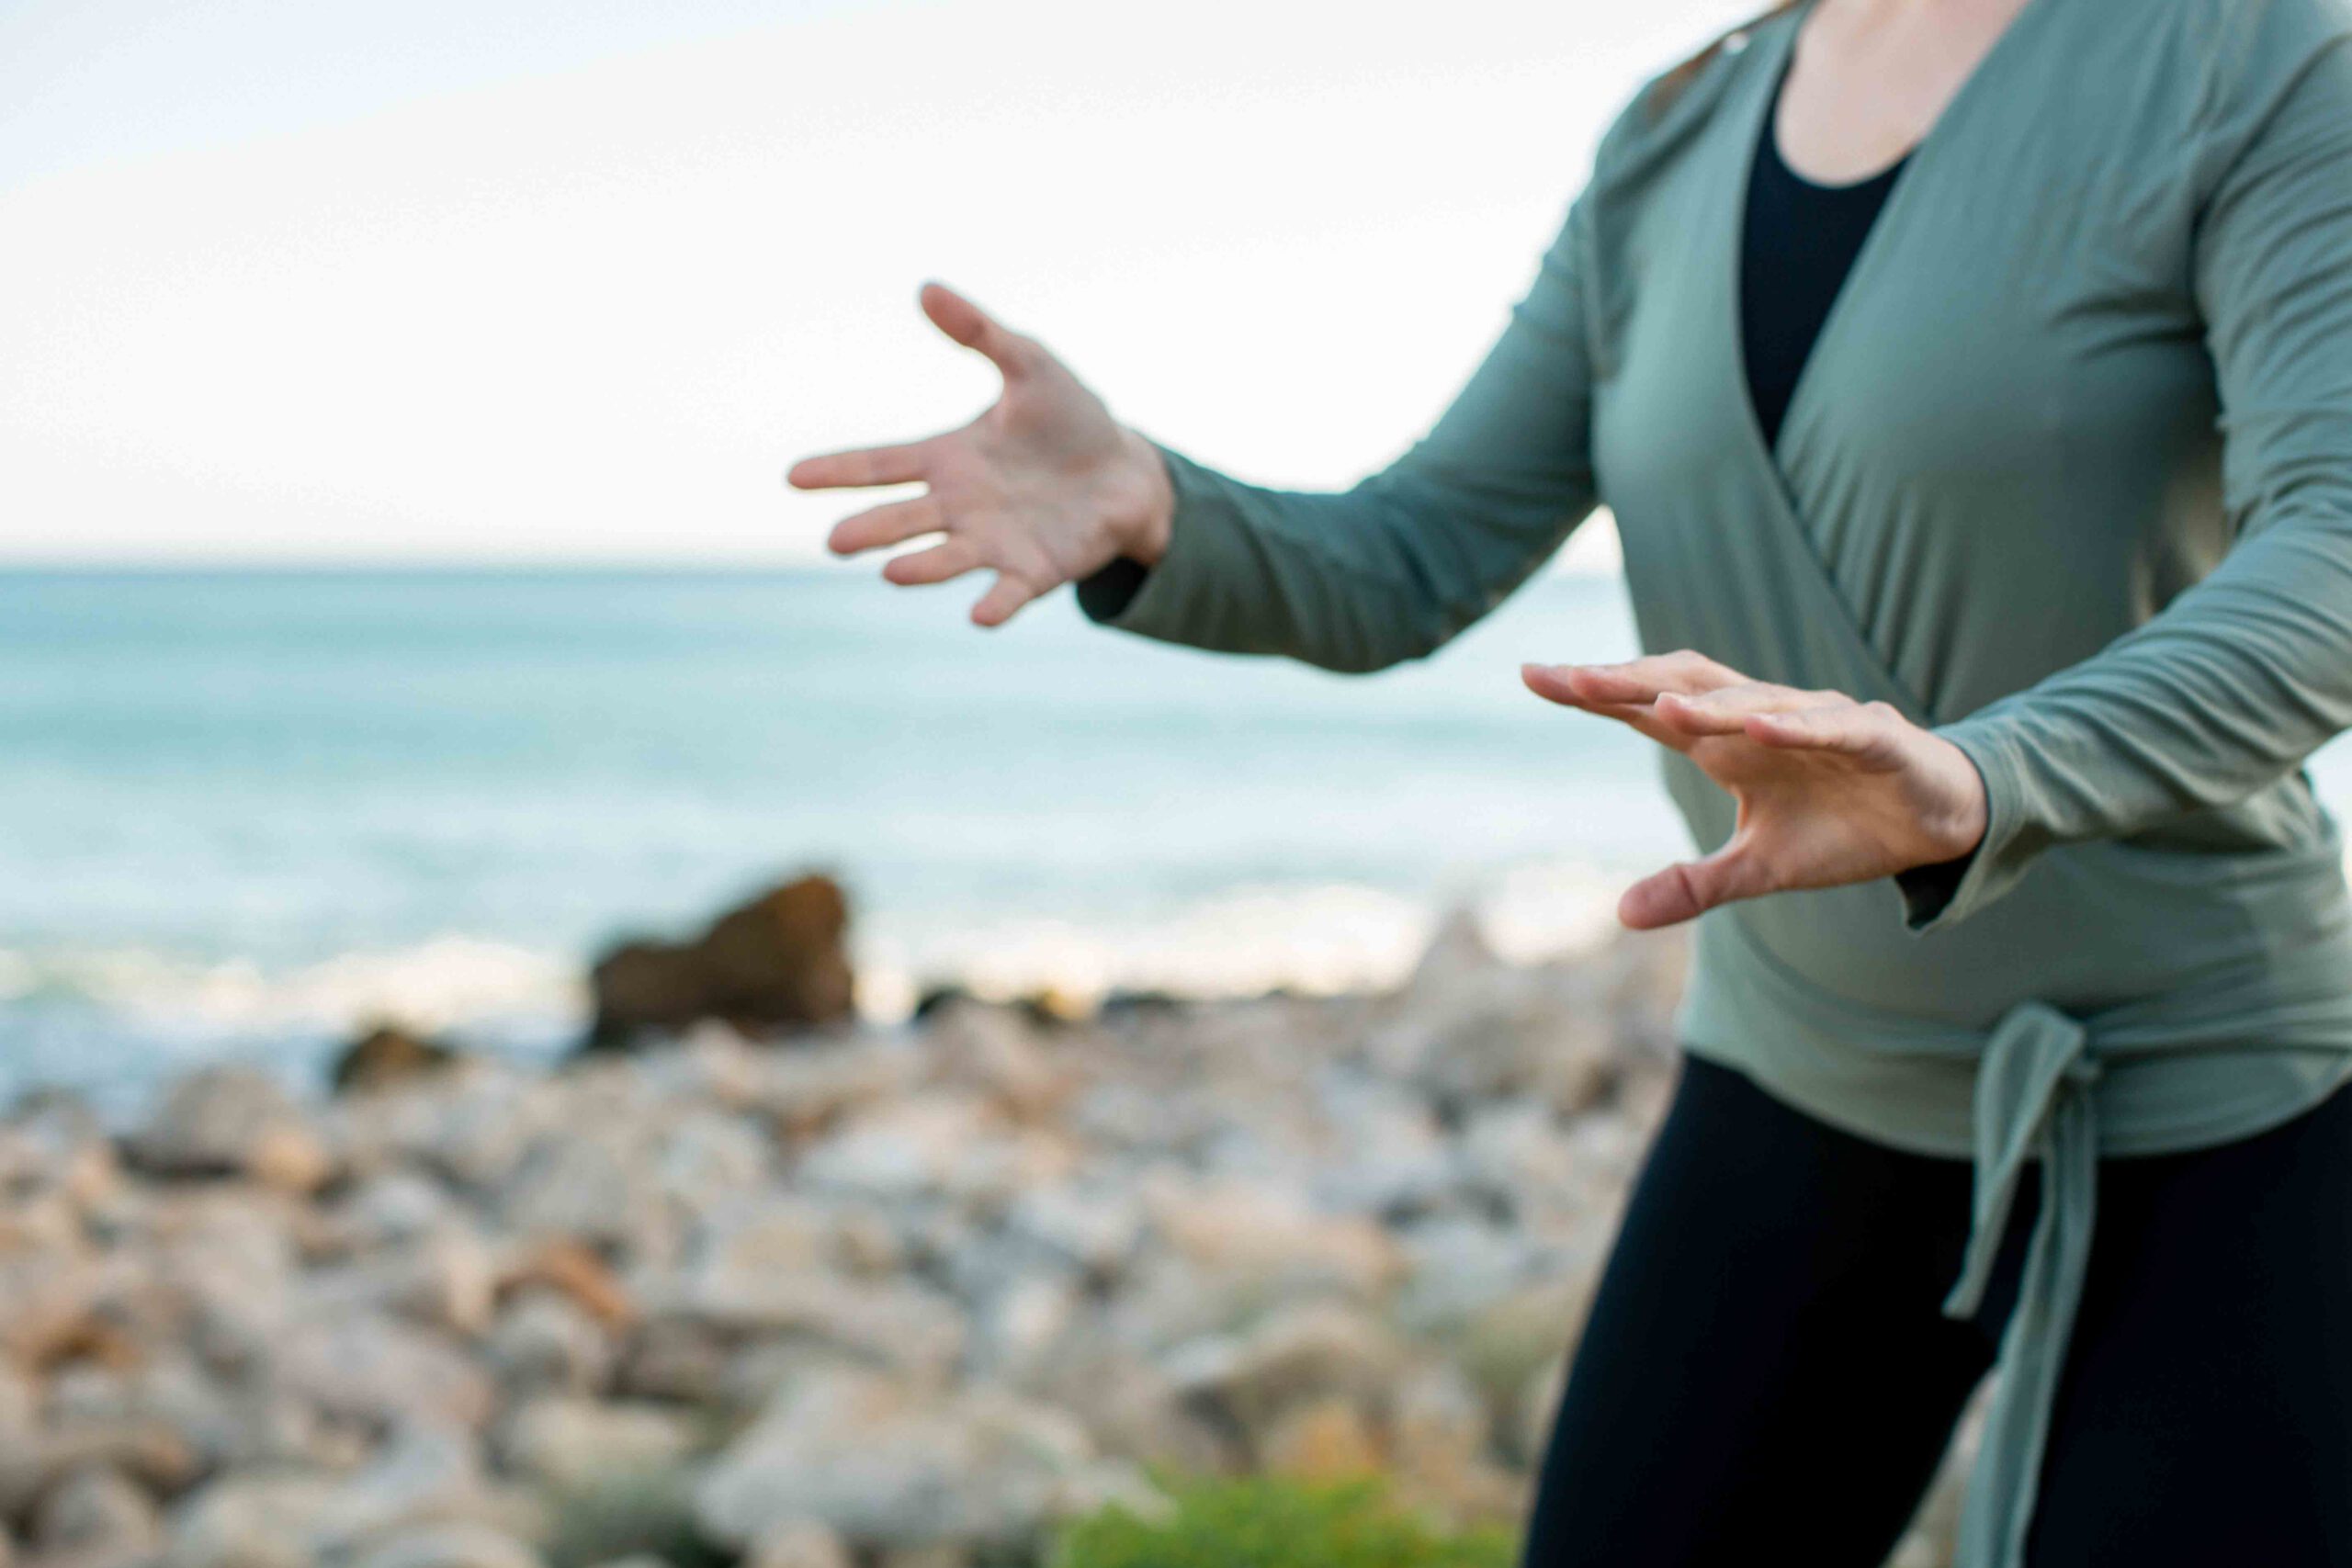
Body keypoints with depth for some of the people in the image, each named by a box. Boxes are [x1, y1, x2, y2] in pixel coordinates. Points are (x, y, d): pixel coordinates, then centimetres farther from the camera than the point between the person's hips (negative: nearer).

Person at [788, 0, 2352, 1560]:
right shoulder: (1677, 153, 3)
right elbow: (1399, 575, 1)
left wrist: (1963, 787, -49)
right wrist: (1138, 514, -23)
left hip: (2192, 1123, -5)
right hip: (1815, 1085, 6)